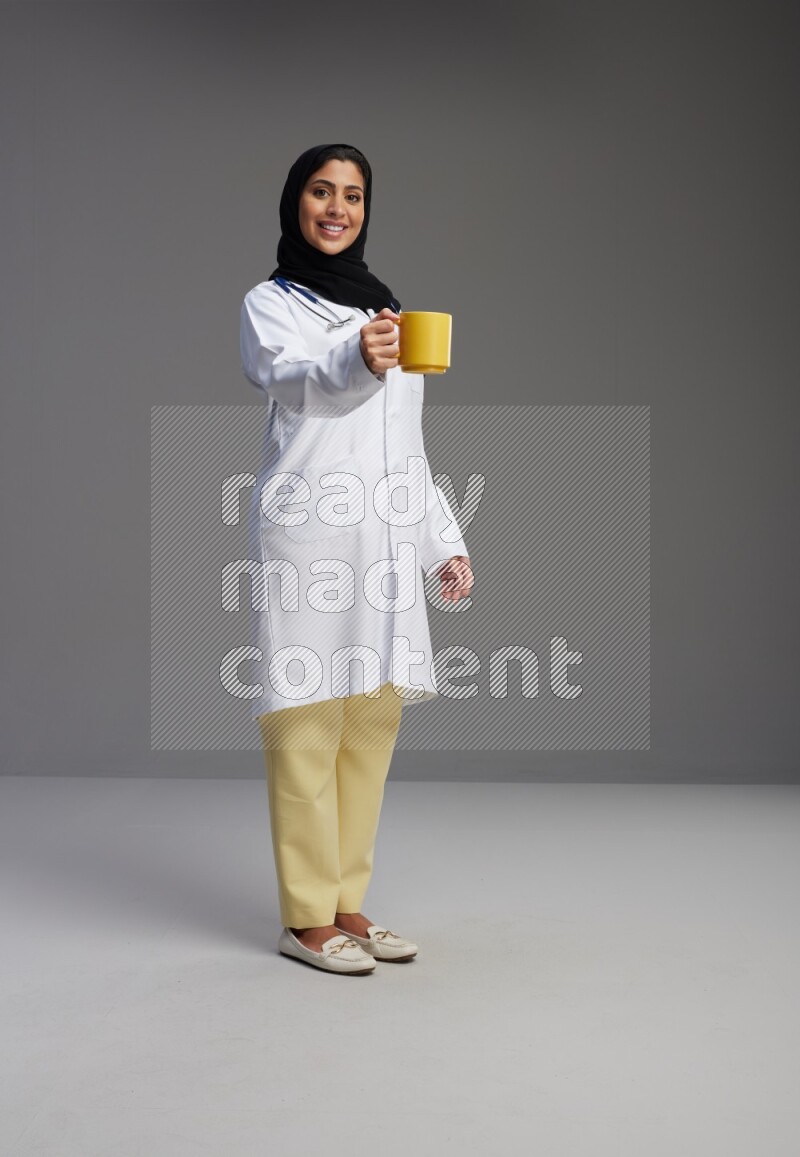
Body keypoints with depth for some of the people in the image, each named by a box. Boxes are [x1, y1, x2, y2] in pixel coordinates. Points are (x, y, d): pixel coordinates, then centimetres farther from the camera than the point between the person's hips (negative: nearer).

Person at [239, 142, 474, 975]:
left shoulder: (385, 308, 22)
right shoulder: (270, 304, 4)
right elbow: (289, 377, -19)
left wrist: (445, 542, 17)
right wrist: (354, 361, -41)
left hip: (387, 539, 6)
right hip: (309, 533, -6)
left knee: (372, 723, 8)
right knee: (307, 724, -6)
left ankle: (347, 902, 18)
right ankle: (305, 918, 2)